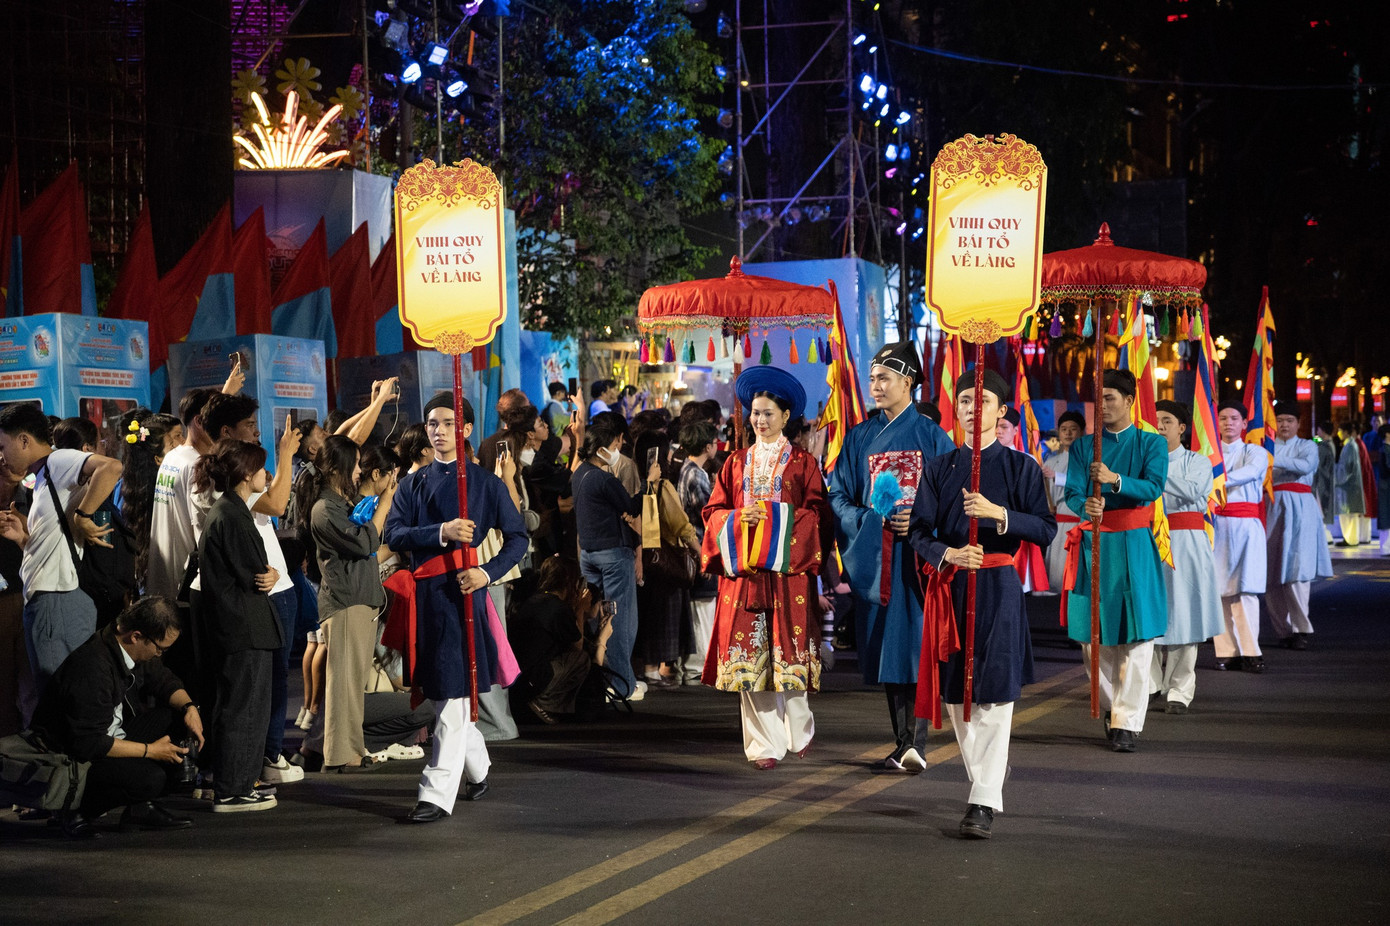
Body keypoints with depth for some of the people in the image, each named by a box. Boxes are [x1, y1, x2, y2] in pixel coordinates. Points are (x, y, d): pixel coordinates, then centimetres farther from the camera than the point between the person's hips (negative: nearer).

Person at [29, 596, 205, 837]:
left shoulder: (130, 648, -3)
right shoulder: (92, 669, -30)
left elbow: (164, 681, 14)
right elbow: (88, 743, -30)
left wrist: (189, 707, -8)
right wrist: (150, 750, -22)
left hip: (115, 737, 10)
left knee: (182, 718, -3)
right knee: (150, 778, -31)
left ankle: (143, 806, 1)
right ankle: (81, 815, -7)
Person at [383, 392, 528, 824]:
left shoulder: (486, 483, 5)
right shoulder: (414, 484, 14)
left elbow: (518, 537, 5)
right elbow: (393, 536, 0)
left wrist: (488, 572, -10)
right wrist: (441, 533, -15)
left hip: (463, 593, -5)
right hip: (424, 594, 5)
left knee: (452, 695, -10)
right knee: (438, 692, 12)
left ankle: (437, 794, -11)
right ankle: (477, 767, 35)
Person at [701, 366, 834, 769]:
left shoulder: (802, 463, 6)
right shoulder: (737, 463, 15)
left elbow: (817, 515, -1)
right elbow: (714, 512, 11)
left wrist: (775, 517, -14)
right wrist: (739, 519, -8)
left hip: (787, 569, -2)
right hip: (744, 570, 3)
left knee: (788, 653, -3)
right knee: (749, 656, -4)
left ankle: (799, 730, 20)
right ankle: (765, 744, 0)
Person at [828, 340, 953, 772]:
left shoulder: (931, 436, 3)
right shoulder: (860, 437, 13)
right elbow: (837, 497, 10)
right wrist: (870, 520, -7)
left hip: (917, 553, -4)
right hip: (874, 555, 4)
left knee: (916, 643, -12)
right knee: (887, 649, 4)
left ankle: (915, 741, -17)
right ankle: (902, 740, 10)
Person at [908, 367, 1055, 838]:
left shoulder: (1022, 467, 4)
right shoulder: (939, 468, 11)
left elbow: (1046, 529, -3)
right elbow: (918, 531, 5)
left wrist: (998, 513, -17)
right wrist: (948, 554, -15)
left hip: (999, 587, -3)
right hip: (950, 585, 4)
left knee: (993, 692, -10)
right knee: (956, 692, 7)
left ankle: (985, 801, -11)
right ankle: (986, 777, 24)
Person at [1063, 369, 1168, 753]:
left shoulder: (1151, 444, 5)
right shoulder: (1083, 445, 11)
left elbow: (1153, 487, -11)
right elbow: (1073, 492, -1)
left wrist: (1115, 479, -28)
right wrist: (1086, 506, -25)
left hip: (1134, 547, -2)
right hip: (1093, 544, 2)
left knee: (1137, 634, -6)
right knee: (1092, 633, 4)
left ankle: (1127, 722, -1)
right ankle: (1111, 705, 28)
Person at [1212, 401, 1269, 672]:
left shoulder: (1255, 452, 9)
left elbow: (1250, 472, -13)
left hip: (1245, 527, -2)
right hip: (1215, 525, 2)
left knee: (1245, 588, -9)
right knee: (1218, 588, -2)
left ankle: (1250, 652, -9)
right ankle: (1226, 651, 1)